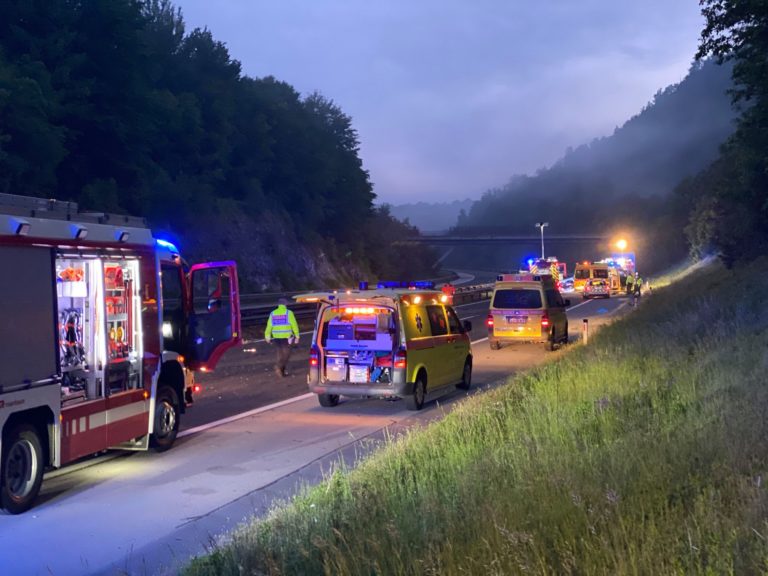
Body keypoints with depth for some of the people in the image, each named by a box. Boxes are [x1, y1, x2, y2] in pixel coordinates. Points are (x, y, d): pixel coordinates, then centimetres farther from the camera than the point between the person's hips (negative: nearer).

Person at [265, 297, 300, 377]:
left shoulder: (272, 314, 5)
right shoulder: (288, 313, -4)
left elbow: (269, 326, 2)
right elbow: (294, 325, -6)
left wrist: (267, 337, 5)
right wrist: (297, 336, 0)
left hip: (276, 337, 4)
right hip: (286, 337, -4)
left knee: (279, 354, 14)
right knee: (286, 354, 2)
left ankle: (281, 371, 16)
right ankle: (278, 367, -18)